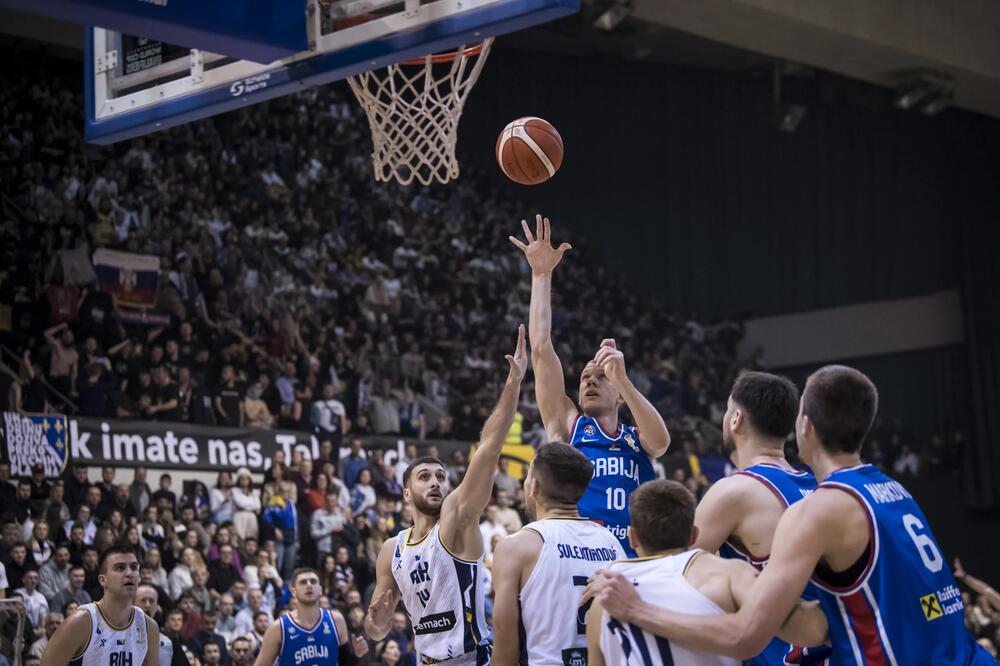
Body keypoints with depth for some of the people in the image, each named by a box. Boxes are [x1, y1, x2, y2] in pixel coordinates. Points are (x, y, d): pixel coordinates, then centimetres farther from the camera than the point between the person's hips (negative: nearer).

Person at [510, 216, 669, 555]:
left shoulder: (638, 440, 16)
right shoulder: (568, 426, 12)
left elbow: (661, 440, -10)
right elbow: (541, 349, 5)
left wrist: (622, 377, -20)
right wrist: (541, 274, 2)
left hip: (635, 562, 2)